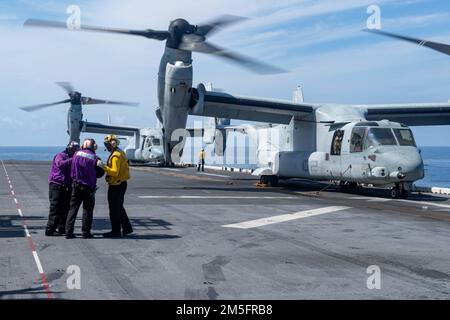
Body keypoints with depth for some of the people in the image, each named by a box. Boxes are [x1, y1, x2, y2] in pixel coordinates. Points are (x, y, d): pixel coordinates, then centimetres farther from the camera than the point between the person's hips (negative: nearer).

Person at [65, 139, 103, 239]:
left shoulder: (76, 154, -2)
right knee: (88, 210, 7)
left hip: (76, 185, 3)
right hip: (89, 187, -2)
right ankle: (86, 232, 8)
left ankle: (68, 232, 6)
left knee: (73, 208, 8)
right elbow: (99, 174, -1)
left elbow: (72, 171, 5)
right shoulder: (95, 158, -10)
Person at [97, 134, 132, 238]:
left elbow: (115, 172, -25)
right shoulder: (120, 153, 14)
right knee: (119, 207, 19)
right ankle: (127, 228, 23)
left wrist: (104, 167, -31)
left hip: (116, 186, -10)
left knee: (114, 209, -3)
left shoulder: (115, 156, -18)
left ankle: (116, 231, 3)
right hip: (121, 184, 10)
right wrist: (106, 166, 12)